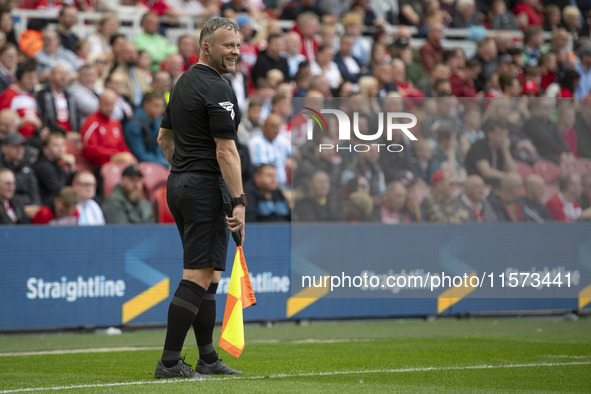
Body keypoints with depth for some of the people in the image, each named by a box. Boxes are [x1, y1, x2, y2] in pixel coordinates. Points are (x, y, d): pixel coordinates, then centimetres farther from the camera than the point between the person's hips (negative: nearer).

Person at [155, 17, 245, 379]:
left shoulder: (184, 83, 15)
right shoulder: (217, 90, -15)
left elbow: (164, 137, 24)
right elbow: (225, 150, -19)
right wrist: (239, 201, -18)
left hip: (179, 185, 10)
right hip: (206, 189, -10)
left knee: (209, 275, 15)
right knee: (198, 276, -10)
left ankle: (208, 358, 18)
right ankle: (170, 362, -12)